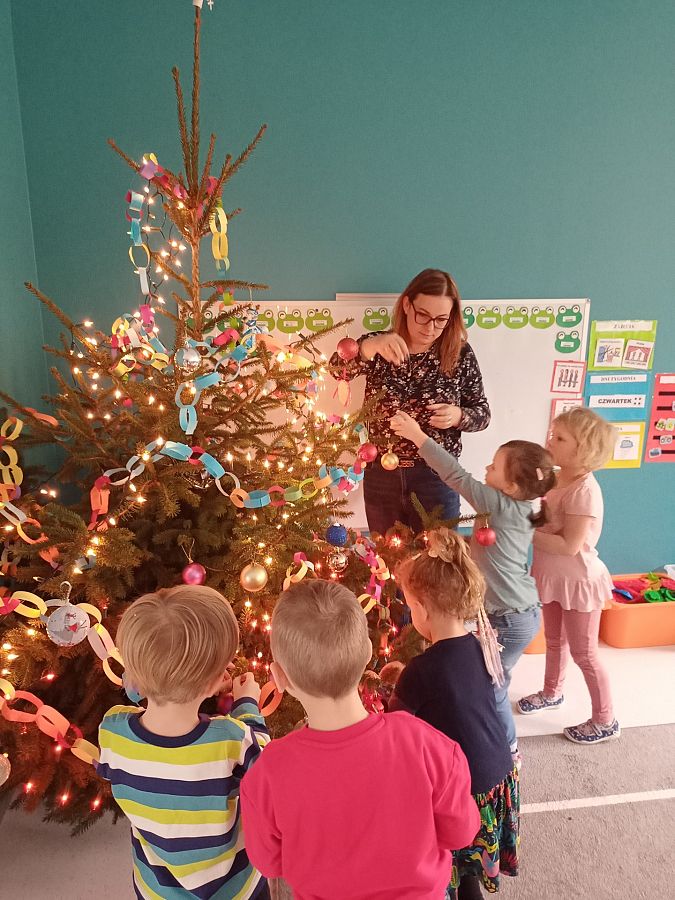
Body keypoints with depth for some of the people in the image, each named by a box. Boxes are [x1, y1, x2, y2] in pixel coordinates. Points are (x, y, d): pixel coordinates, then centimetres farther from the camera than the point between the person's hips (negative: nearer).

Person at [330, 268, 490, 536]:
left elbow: (482, 413, 2)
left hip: (436, 477, -1)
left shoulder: (460, 354, -5)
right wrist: (368, 346, -42)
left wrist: (458, 416, -20)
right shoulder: (377, 347, -5)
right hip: (381, 476, 1)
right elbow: (335, 369, -23)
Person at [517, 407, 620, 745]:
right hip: (554, 577, 8)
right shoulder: (556, 480, -2)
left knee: (583, 652, 9)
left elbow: (569, 545, -29)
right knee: (555, 640, 26)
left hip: (578, 581, -8)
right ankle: (552, 692, 49)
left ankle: (605, 721, 29)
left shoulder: (584, 491, -29)